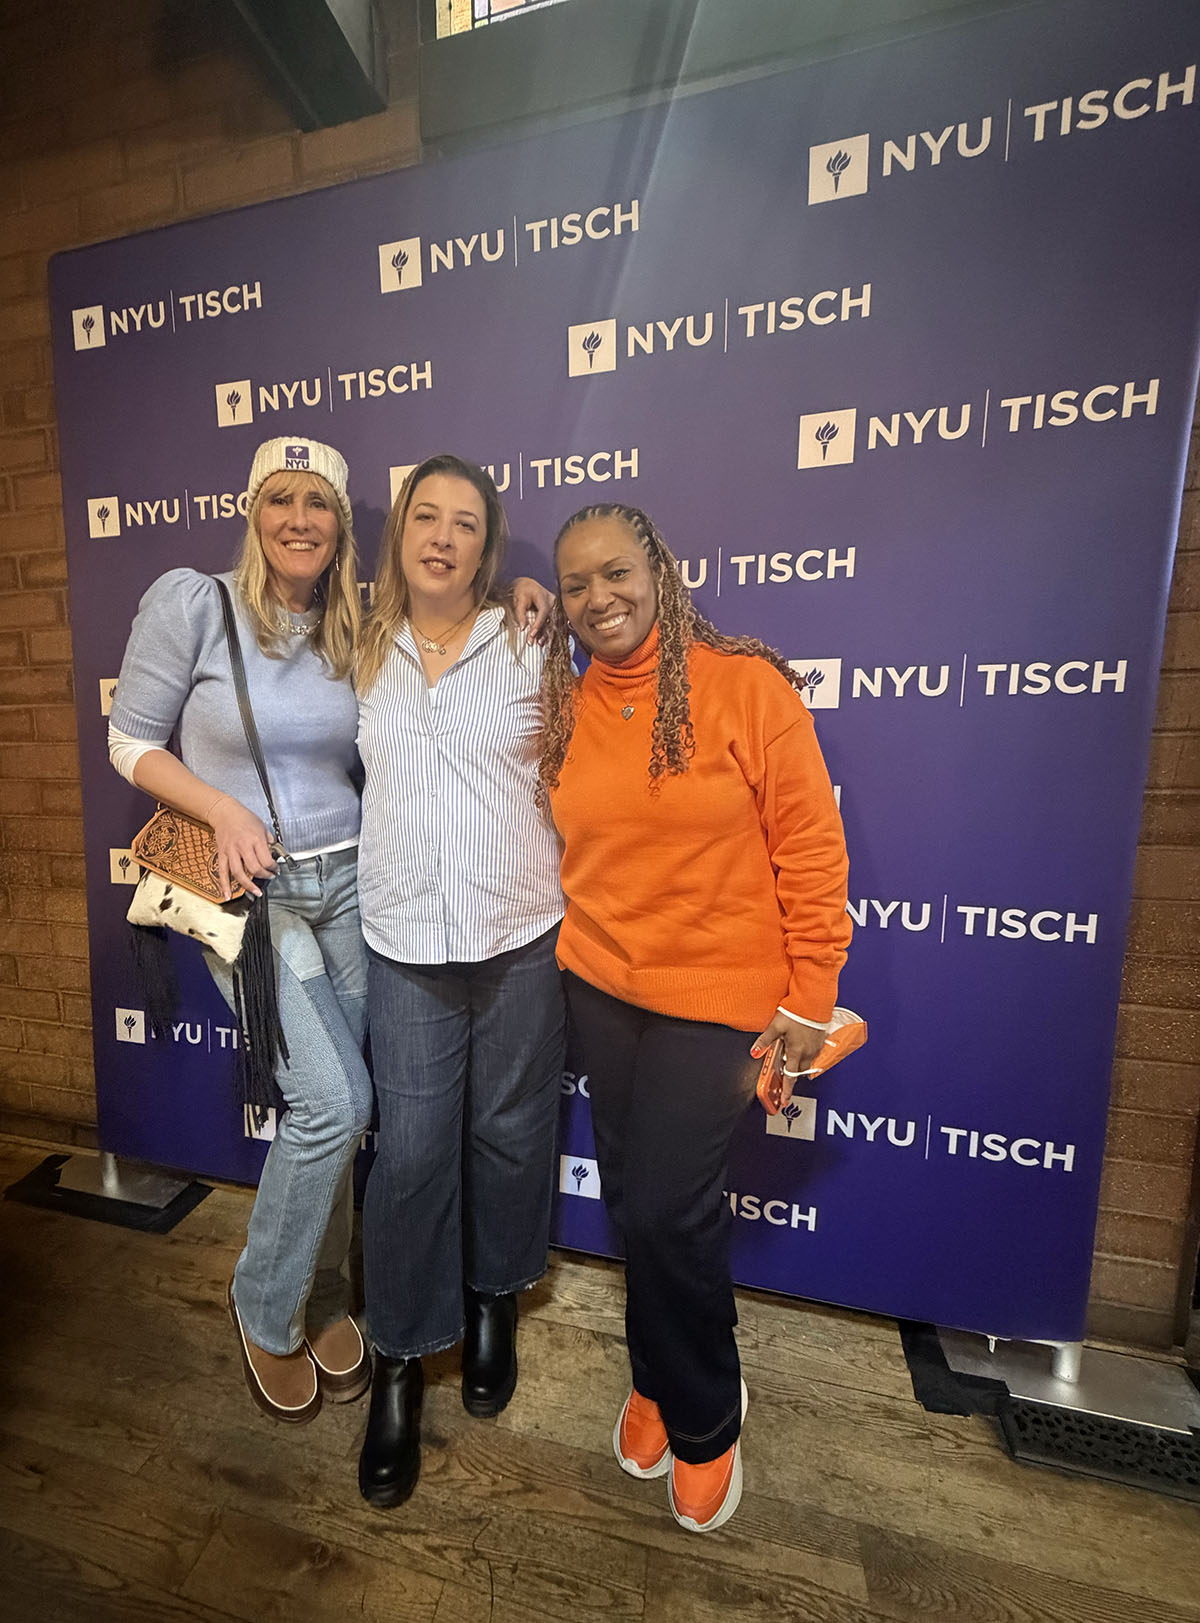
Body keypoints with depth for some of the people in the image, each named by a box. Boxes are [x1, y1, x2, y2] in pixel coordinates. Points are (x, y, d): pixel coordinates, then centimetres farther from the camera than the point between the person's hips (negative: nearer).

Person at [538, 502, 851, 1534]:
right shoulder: (563, 710, 4)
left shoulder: (747, 685, -11)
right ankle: (661, 1380, 46)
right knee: (631, 1195, 16)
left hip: (719, 993, -4)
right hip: (599, 985, 5)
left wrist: (808, 1002, -9)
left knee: (669, 1207, 1)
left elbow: (810, 851, -10)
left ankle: (704, 1417, 35)